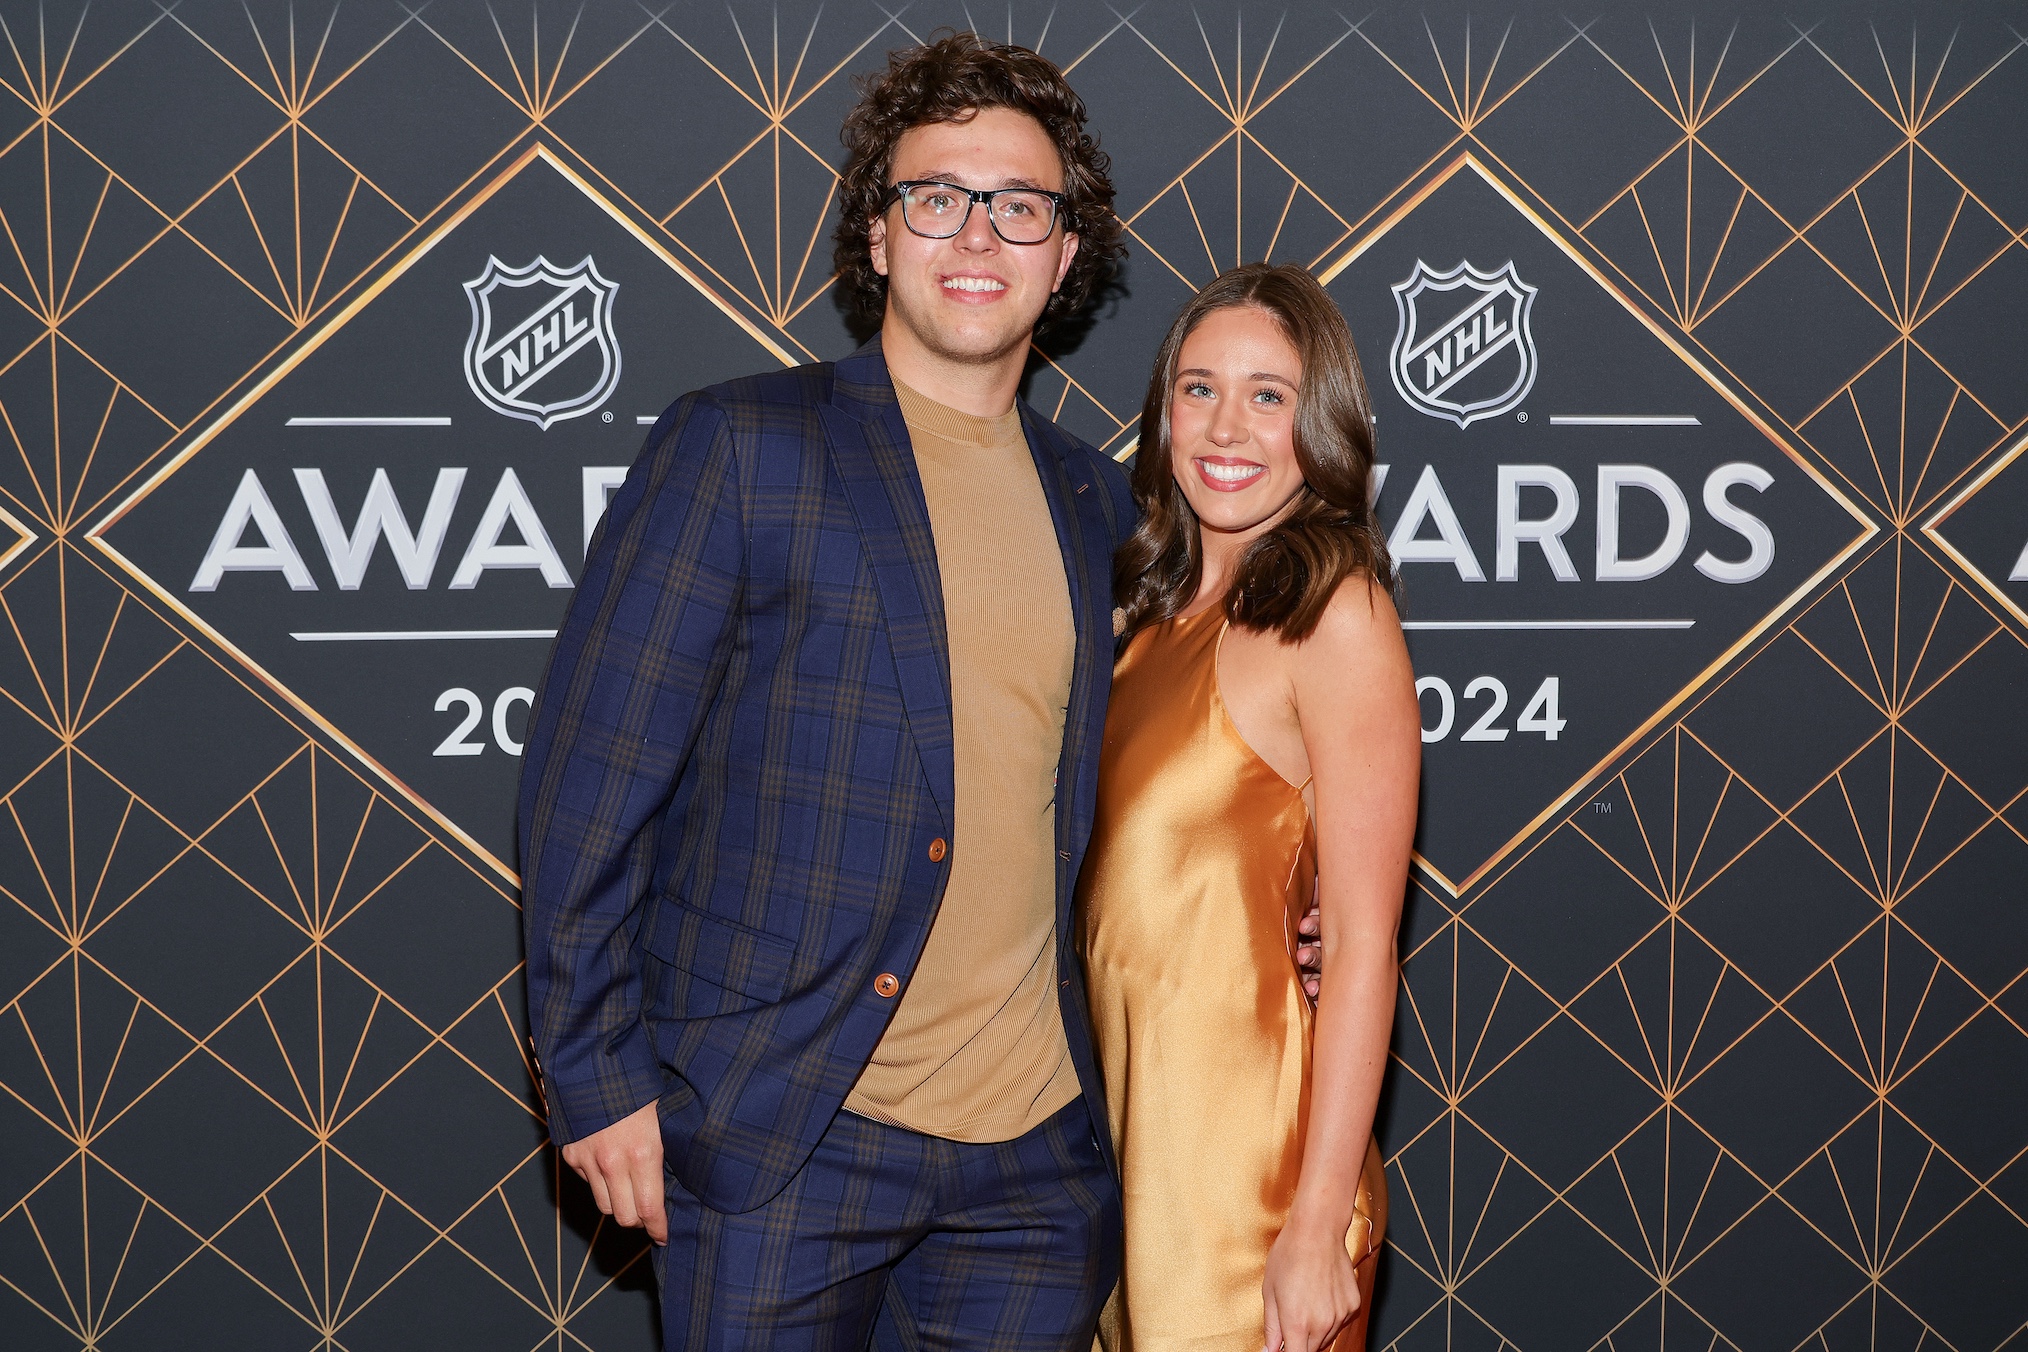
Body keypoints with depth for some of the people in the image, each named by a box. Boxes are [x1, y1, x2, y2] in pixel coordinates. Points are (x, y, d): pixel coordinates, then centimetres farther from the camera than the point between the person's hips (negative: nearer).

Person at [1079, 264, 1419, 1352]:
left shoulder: (1335, 616, -13)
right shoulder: (1155, 607, 9)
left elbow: (1363, 945, -15)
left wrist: (1319, 1227, -18)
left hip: (1246, 1132, -7)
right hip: (1119, 1117, 7)